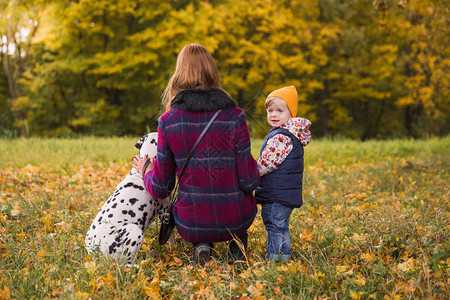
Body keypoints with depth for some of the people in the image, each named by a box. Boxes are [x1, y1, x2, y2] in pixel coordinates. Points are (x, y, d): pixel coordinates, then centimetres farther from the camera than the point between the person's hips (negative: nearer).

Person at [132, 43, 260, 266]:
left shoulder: (168, 121, -9)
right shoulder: (234, 117, -12)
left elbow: (160, 189, -3)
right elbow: (249, 182, -10)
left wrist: (145, 171, 19)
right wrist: (255, 172, 14)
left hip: (191, 226, 0)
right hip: (236, 221, 0)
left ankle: (201, 245, 8)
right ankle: (237, 242, 15)